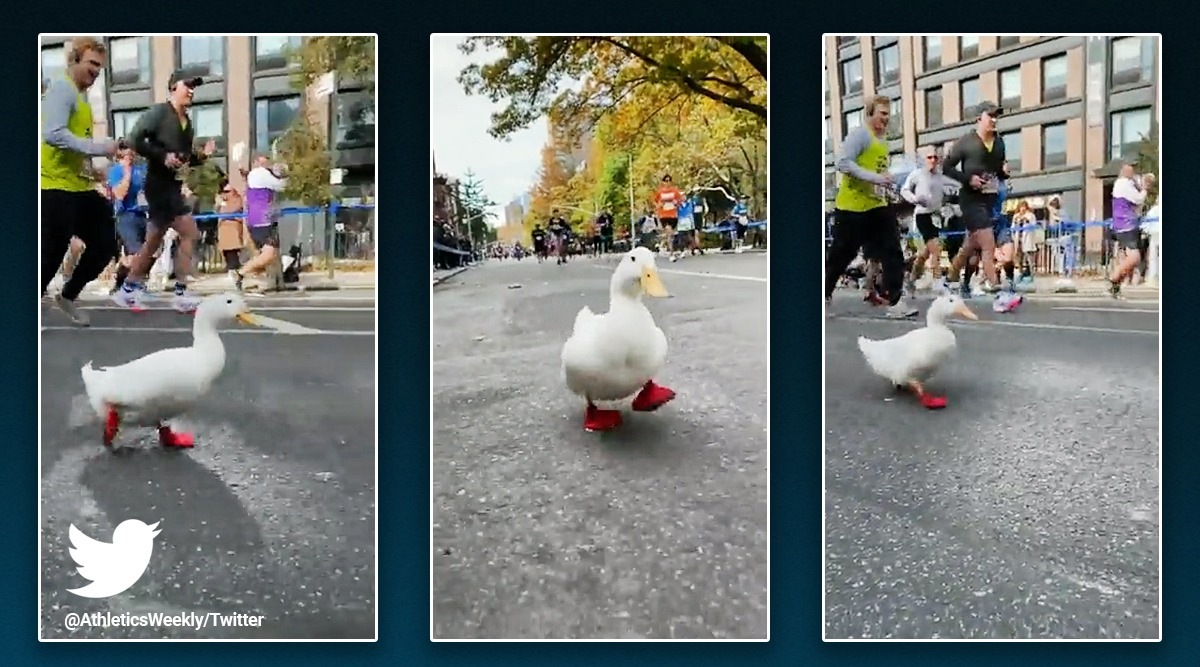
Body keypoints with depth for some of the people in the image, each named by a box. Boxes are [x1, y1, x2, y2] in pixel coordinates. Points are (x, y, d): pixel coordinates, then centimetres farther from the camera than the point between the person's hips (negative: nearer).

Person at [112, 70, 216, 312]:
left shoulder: (188, 123, 15)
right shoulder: (158, 112, -7)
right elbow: (135, 140, -16)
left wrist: (202, 155, 0)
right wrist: (162, 156, -23)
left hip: (173, 187, 8)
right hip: (159, 185, -8)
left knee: (152, 242, 12)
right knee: (190, 234, -13)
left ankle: (127, 291, 21)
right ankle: (181, 294, -9)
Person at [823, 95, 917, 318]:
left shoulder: (882, 141, 15)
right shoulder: (860, 135, -11)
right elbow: (843, 163, -22)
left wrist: (886, 189, 11)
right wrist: (875, 178, -25)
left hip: (877, 206, 8)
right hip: (852, 207, -8)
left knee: (893, 254, -3)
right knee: (841, 256, 3)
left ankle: (895, 302, -2)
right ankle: (825, 297, 21)